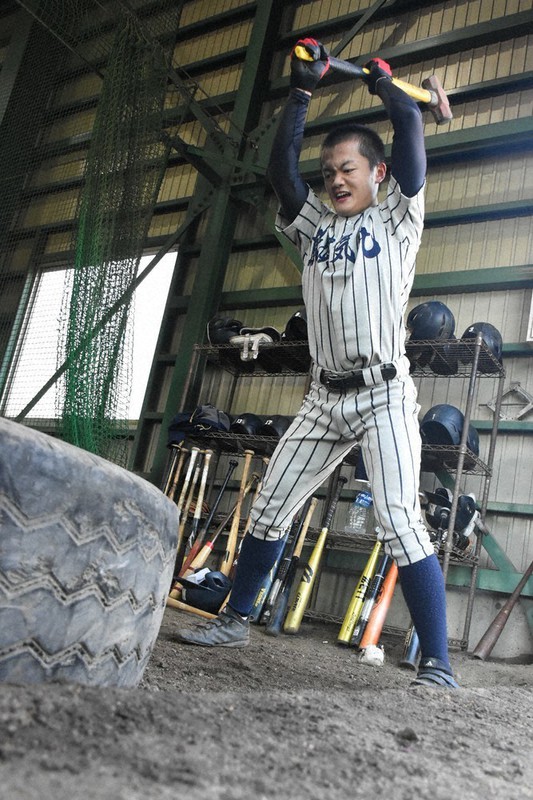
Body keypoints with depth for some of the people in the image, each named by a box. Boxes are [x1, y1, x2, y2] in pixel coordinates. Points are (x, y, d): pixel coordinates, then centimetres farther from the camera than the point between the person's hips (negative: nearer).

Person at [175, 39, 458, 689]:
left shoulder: (397, 218, 8)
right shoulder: (316, 227, 19)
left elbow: (410, 123, 3)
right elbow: (280, 165, 9)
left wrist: (382, 83, 22)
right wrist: (303, 88, 13)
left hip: (383, 395, -5)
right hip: (324, 397, 5)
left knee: (399, 523, -15)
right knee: (269, 508, 6)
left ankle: (437, 666, -6)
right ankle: (234, 620, 21)